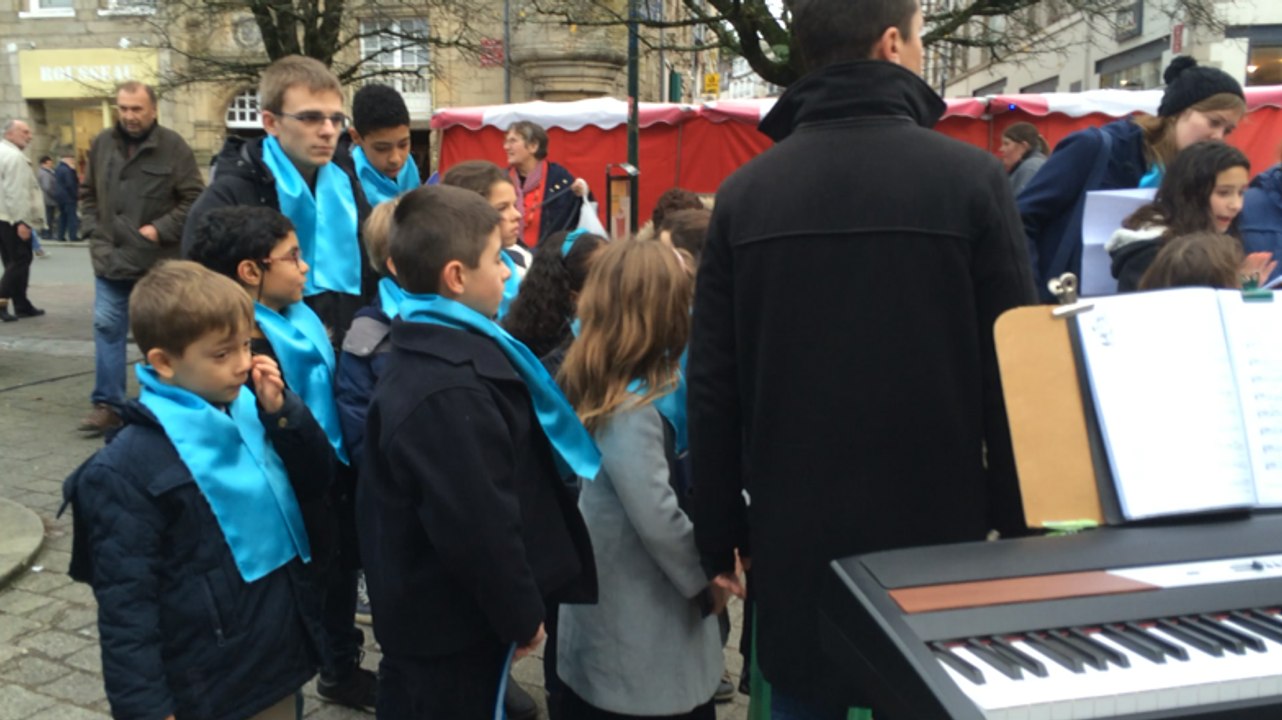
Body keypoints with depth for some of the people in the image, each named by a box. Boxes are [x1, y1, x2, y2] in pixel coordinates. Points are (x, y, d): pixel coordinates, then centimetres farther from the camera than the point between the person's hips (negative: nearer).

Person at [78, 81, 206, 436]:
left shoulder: (173, 146, -7)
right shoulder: (102, 144, 6)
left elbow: (193, 198, -8)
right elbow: (88, 193, 17)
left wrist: (160, 230, -14)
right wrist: (93, 231, 3)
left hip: (158, 262, -3)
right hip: (111, 259, 4)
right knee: (107, 329, 3)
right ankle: (107, 405, 10)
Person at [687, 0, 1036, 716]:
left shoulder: (745, 191, -1)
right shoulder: (970, 178, -9)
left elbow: (714, 387, 0)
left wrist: (720, 536, 9)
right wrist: (1020, 527, 4)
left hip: (792, 536, 3)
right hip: (933, 530, -2)